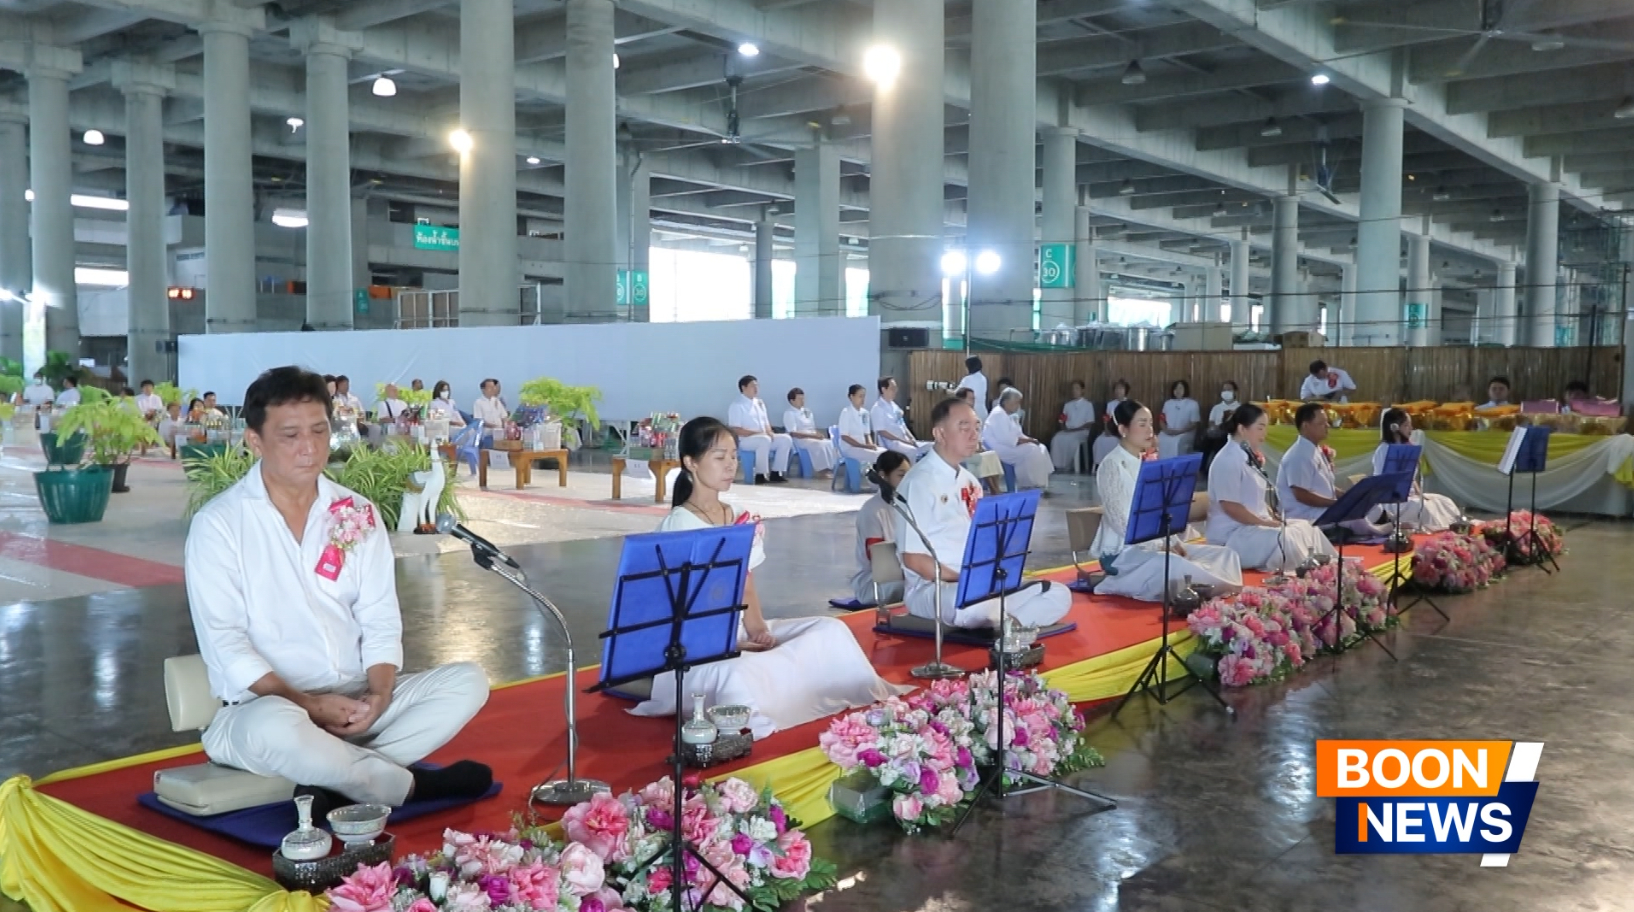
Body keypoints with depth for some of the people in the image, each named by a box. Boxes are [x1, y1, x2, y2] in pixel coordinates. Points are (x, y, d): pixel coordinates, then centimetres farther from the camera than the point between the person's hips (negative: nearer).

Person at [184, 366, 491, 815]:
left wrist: (378, 694, -13)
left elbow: (380, 621, 6)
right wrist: (307, 703, -21)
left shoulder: (358, 514, 7)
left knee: (468, 681, -13)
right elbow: (223, 643, -12)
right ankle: (414, 785, -16)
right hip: (265, 705, -5)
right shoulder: (218, 524, -5)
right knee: (276, 727, -38)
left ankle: (336, 779, -24)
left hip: (355, 702, 5)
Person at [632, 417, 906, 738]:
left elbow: (746, 588, 13)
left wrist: (758, 627, -7)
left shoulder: (738, 518, 12)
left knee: (830, 630, -11)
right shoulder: (677, 525, -10)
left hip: (740, 631, 7)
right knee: (737, 674, -42)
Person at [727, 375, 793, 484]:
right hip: (744, 440, -8)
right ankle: (760, 475, -30)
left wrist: (769, 432, -5)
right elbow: (735, 430, -15)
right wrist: (756, 433, -20)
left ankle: (775, 473, -12)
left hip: (764, 438, 8)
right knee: (764, 440, -36)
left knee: (786, 438, -11)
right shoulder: (737, 406, -7)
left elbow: (766, 423, 20)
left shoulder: (760, 403, 17)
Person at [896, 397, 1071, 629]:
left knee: (1058, 594, -3)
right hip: (932, 588, -9)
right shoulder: (920, 482, -11)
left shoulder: (970, 483, 15)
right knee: (986, 602, -40)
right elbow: (914, 559, -16)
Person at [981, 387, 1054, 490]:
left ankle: (1039, 484, -2)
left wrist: (1029, 439, -4)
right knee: (1031, 450, -21)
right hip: (997, 448, -11)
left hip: (1007, 445, 11)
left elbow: (1017, 434, 17)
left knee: (1040, 448, 2)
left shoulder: (1009, 416, 15)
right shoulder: (998, 414, -18)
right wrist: (1027, 440, -18)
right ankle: (1031, 485, -14)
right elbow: (1005, 439, -25)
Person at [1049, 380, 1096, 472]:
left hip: (1081, 432, -4)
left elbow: (1090, 424, -1)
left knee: (1071, 440, -36)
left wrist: (1075, 429, -12)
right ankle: (1058, 466, -29)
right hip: (1067, 431, 4)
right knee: (1057, 439, -30)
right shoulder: (1067, 405, 19)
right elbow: (1063, 421, 16)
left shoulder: (1088, 405, 6)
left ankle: (1067, 467, -27)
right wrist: (1064, 427, -8)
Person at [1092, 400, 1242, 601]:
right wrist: (1159, 545, -21)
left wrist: (1174, 542, -5)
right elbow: (1120, 522, -18)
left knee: (1225, 556, -3)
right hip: (1122, 551, -9)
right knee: (1174, 565, -38)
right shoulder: (1112, 466, -11)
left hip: (1156, 543, 9)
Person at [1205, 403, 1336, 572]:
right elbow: (1230, 506, -21)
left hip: (1256, 525, 10)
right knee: (1288, 539, -27)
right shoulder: (1228, 461, -17)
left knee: (1307, 529, 2)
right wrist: (1265, 523, -17)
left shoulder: (1249, 458, 13)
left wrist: (1272, 518, 1)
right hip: (1231, 535, -10)